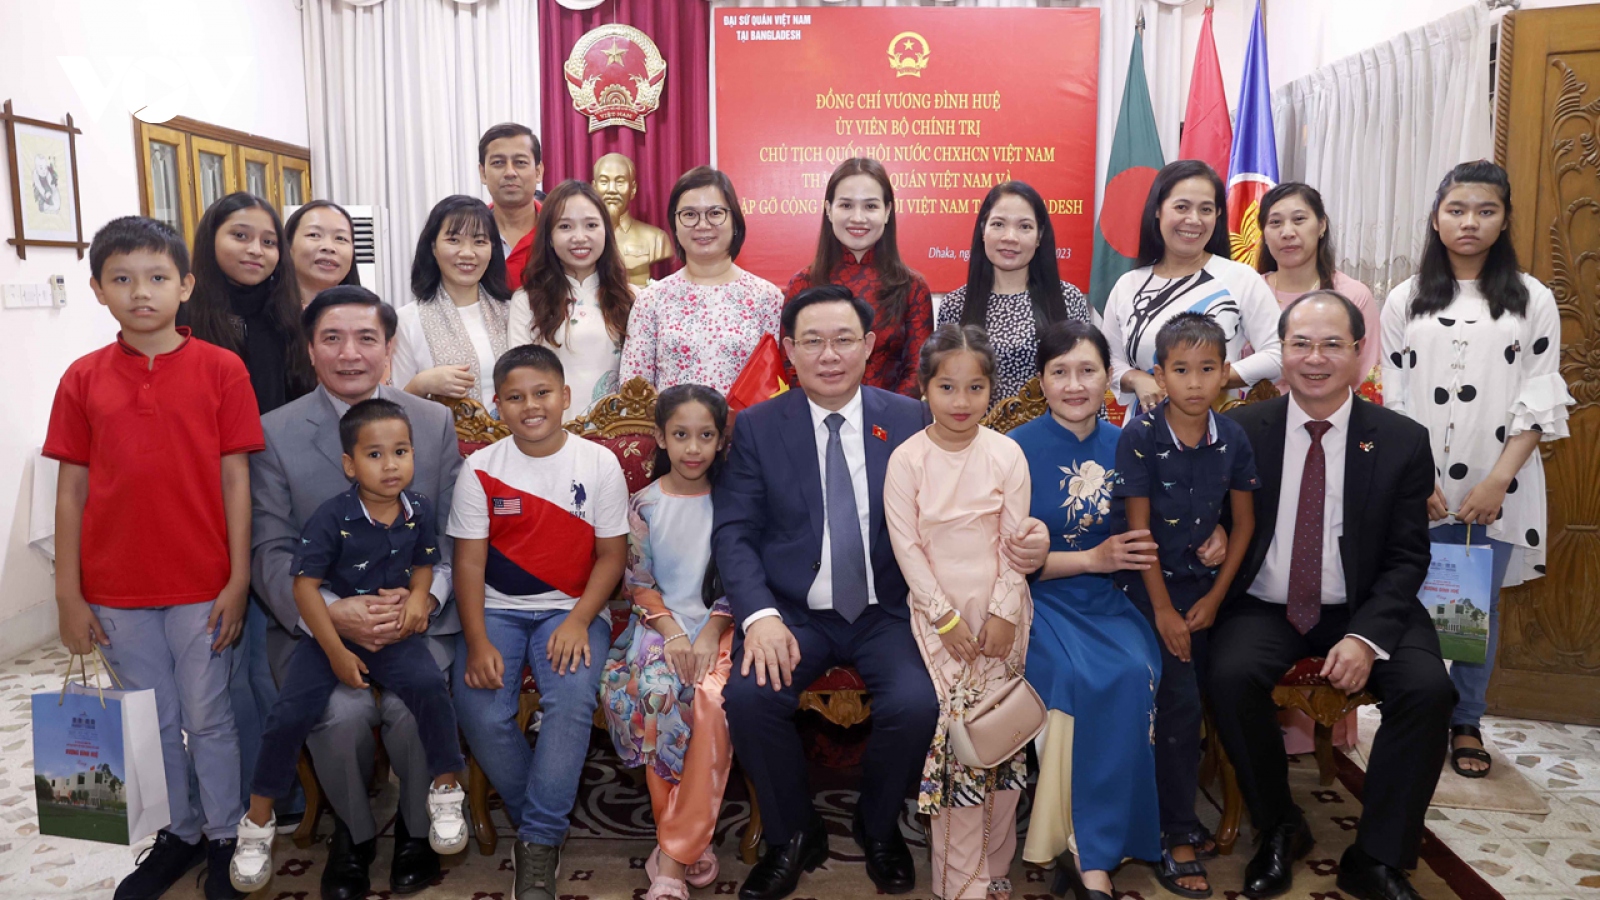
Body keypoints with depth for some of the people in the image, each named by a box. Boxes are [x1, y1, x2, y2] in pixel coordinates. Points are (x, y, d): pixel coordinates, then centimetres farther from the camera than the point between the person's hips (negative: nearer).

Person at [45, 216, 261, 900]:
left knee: (208, 719, 9)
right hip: (116, 590, 3)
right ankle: (179, 832, 34)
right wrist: (69, 595, 2)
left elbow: (235, 479, -5)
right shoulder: (84, 379, 2)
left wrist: (238, 580, -7)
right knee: (152, 723, 16)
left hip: (202, 586, -3)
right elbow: (72, 490, 4)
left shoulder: (220, 369, -5)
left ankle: (224, 838, 27)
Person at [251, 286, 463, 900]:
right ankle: (353, 833, 7)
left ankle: (416, 828, 6)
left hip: (416, 615, 0)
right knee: (341, 712, -27)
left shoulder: (436, 423, 7)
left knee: (414, 706, -27)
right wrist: (330, 612, -19)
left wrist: (425, 597, -15)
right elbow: (271, 552, -2)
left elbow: (453, 535, 5)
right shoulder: (274, 432, 3)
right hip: (313, 620, 0)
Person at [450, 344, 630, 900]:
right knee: (480, 714, -23)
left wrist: (579, 622, -15)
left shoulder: (599, 464, 0)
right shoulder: (481, 469, 2)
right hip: (498, 610, 1)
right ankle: (547, 821, 3)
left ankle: (538, 841, -11)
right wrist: (477, 642, -14)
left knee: (572, 700, -29)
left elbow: (611, 555, 0)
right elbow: (469, 561, -1)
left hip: (573, 609, -1)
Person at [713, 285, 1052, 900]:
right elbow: (733, 531, -5)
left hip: (887, 613, 0)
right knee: (748, 695, -27)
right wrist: (760, 615, -21)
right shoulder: (756, 427, 2)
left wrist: (1018, 544, -19)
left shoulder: (911, 421, 3)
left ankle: (878, 828, 9)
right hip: (793, 612, 0)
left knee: (917, 703, -26)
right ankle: (792, 836, 4)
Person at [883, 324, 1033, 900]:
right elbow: (906, 546, -6)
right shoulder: (906, 460, -5)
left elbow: (1016, 540, -1)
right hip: (938, 609, -1)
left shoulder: (1006, 454, -2)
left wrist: (1003, 613, -7)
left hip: (1001, 609, 2)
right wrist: (945, 616, -9)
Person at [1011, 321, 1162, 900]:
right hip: (1039, 601, -3)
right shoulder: (1018, 450, -5)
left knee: (1137, 673, -27)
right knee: (1088, 678, -31)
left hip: (1107, 603, 4)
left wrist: (1142, 553, -7)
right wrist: (1092, 558, -14)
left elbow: (1142, 536, 16)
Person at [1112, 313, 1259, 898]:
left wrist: (1214, 597, -1)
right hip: (1148, 583, -4)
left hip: (1202, 583, 4)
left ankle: (1180, 813, 26)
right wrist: (1164, 610, -11)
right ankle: (1175, 838, 3)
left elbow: (1243, 522, 4)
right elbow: (1139, 528, -13)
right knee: (1180, 703, -10)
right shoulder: (1140, 437, -15)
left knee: (1196, 697, 5)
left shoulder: (1232, 440, -4)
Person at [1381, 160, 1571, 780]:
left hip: (1498, 487, 0)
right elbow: (1392, 399, 2)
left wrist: (1498, 481, -11)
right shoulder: (1405, 300, 5)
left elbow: (1540, 402, -2)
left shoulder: (1532, 300, 3)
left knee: (1480, 606, 9)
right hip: (1419, 487, 0)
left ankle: (1466, 723, 24)